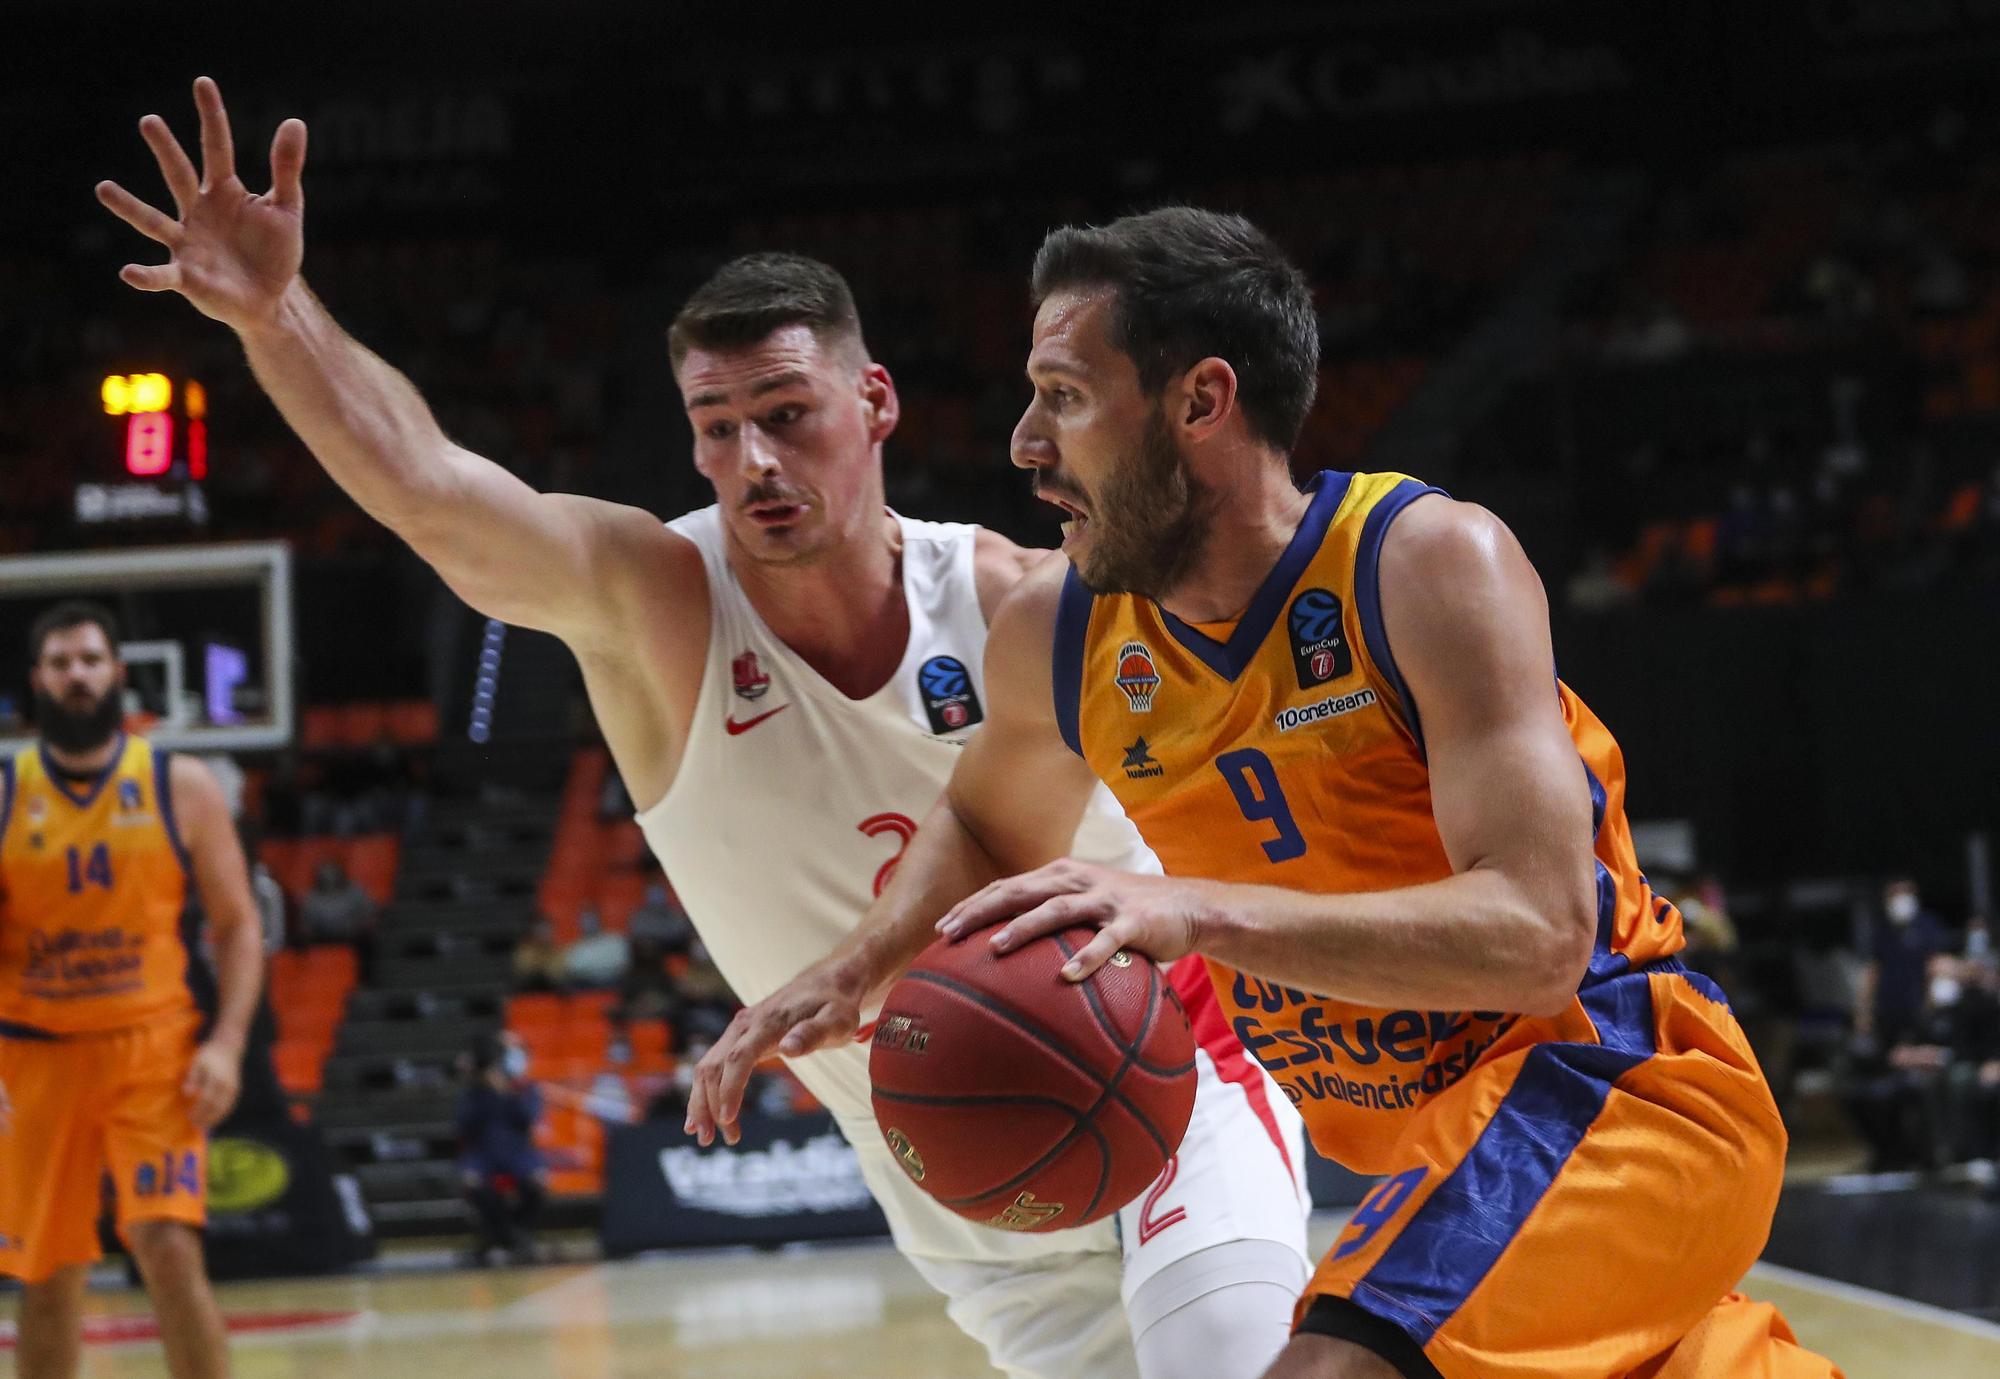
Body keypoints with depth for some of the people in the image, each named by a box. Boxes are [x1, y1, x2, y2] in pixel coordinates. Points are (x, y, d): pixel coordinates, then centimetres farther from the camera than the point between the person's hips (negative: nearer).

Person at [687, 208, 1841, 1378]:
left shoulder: (1431, 561, -21)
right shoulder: (1056, 634, -1)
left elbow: (1537, 935, -30)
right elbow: (987, 825, 23)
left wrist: (1198, 912, -40)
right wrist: (854, 973, 4)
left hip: (1612, 1080, -8)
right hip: (1445, 1124, 8)